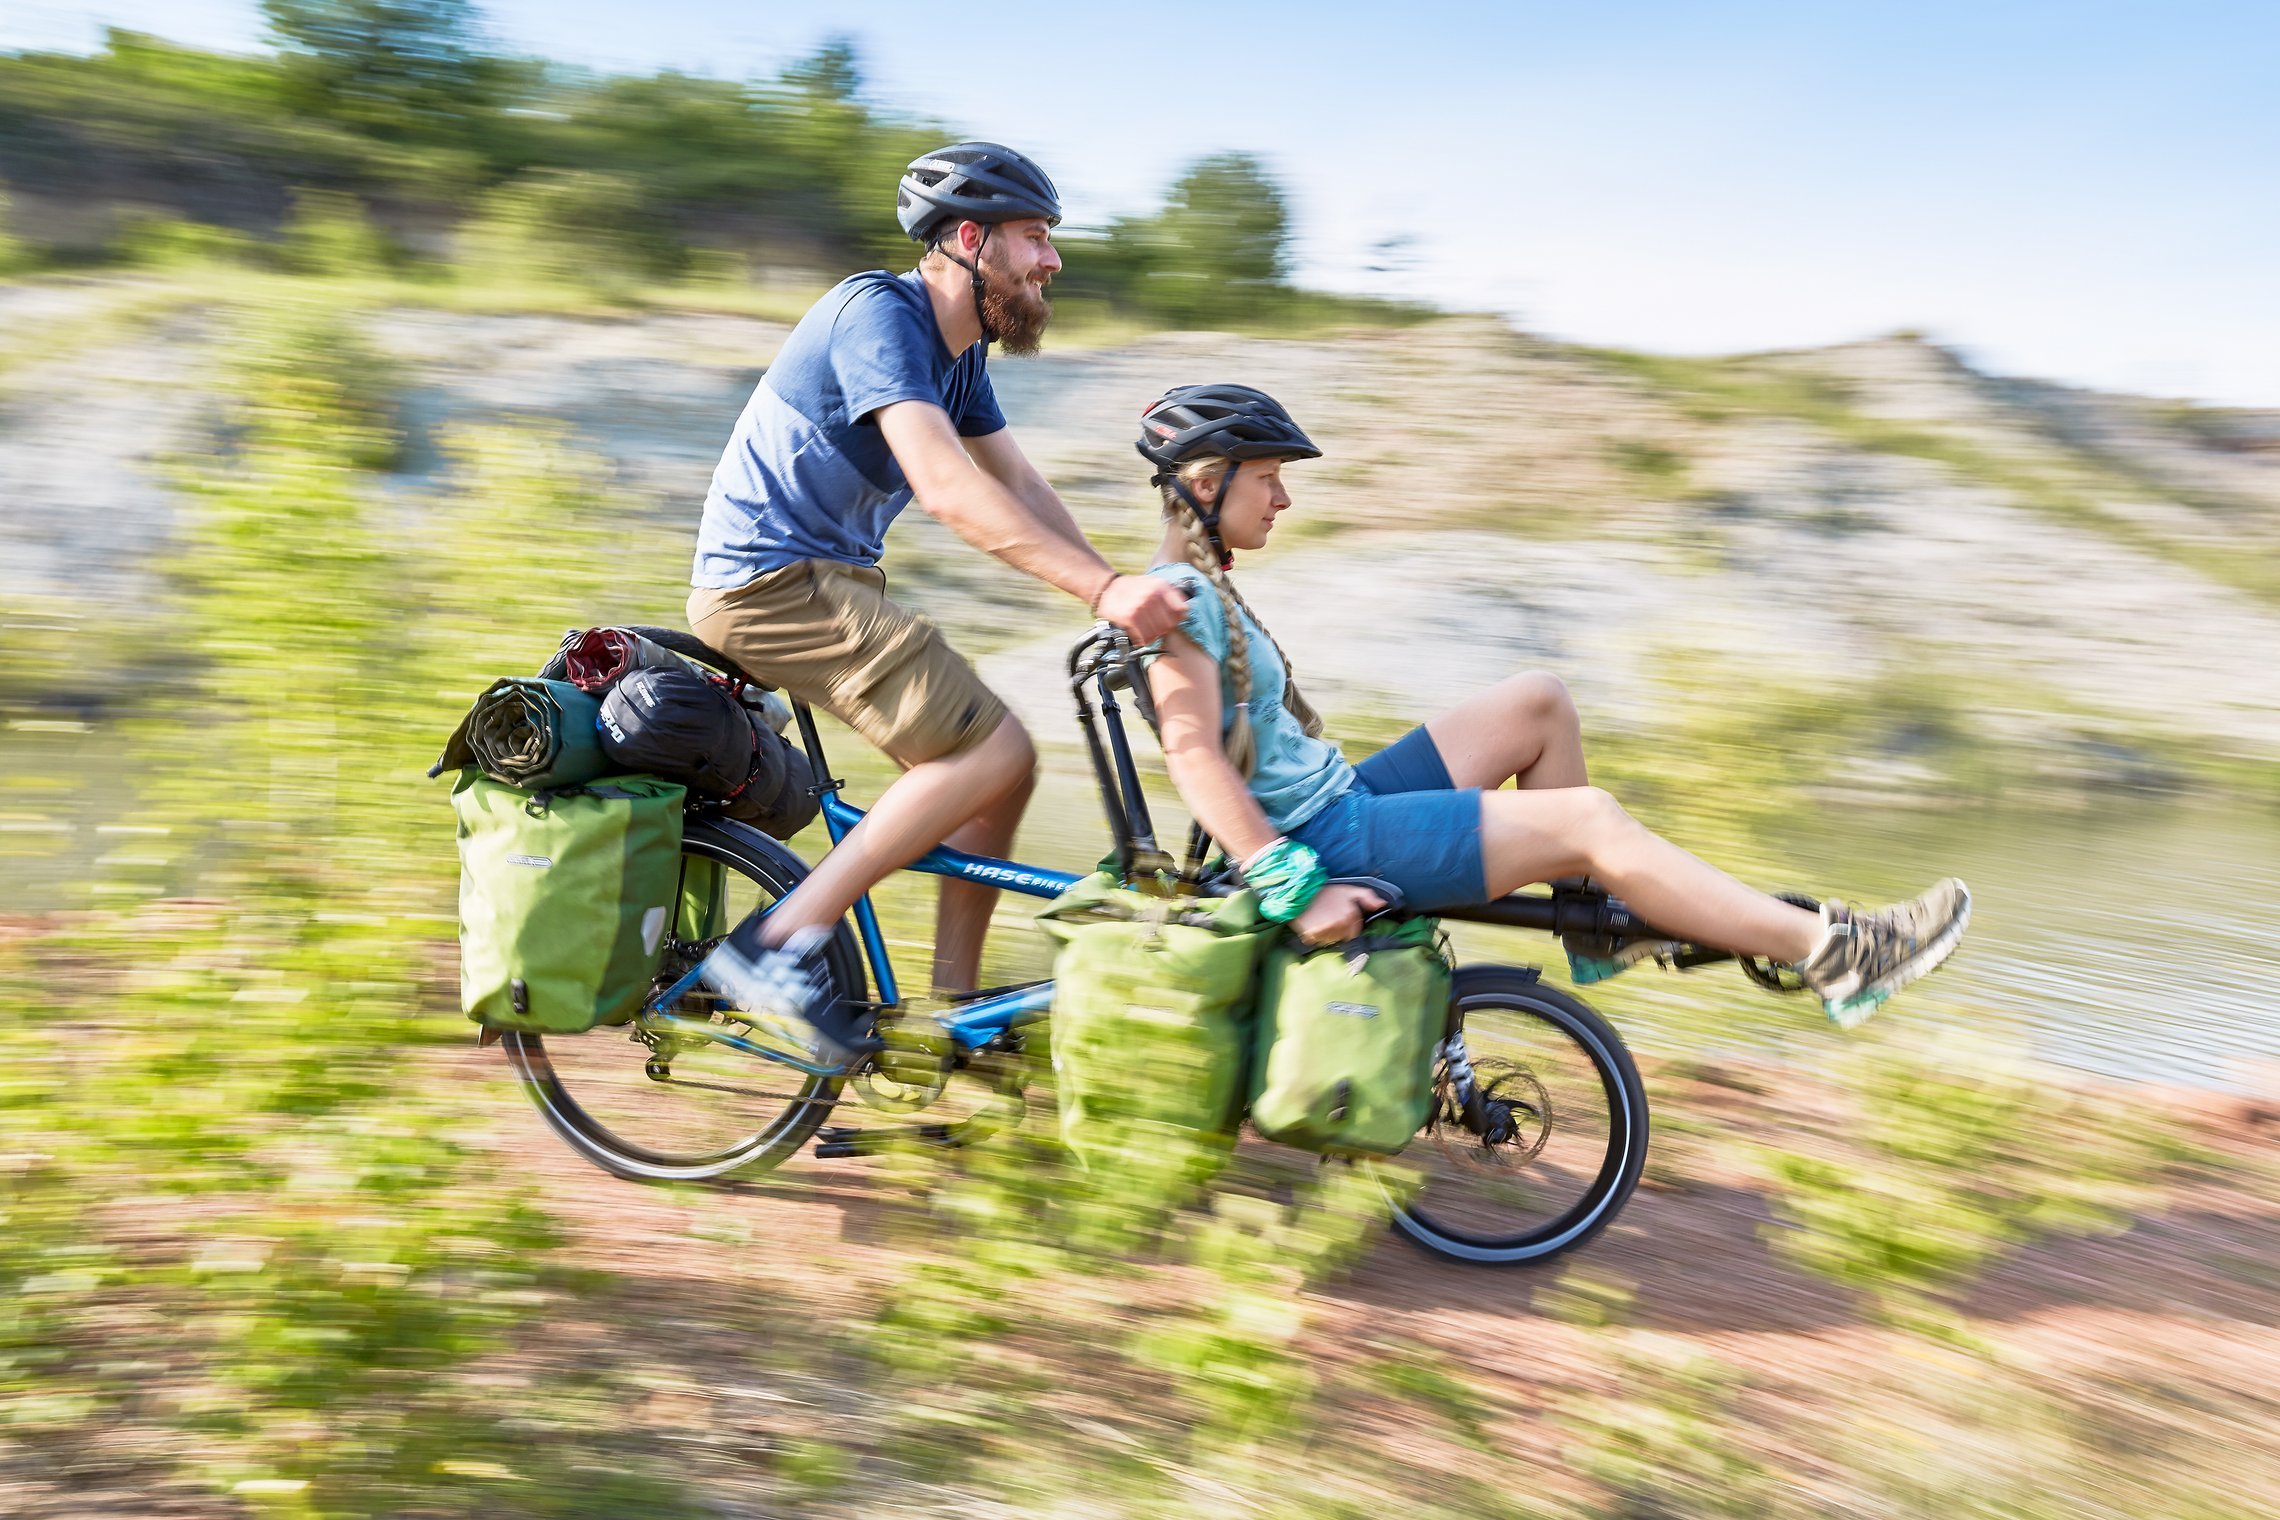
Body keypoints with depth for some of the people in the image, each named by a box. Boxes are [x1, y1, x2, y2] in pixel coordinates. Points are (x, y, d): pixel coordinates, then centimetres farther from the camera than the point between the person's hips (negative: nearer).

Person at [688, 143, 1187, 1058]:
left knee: (1001, 771, 6)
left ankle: (952, 1009, 13)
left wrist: (1124, 592, -2)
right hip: (771, 581, -10)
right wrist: (1103, 588, -36)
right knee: (991, 754, -19)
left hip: (831, 580, 10)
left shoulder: (960, 352, 13)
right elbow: (945, 485, -31)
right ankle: (778, 945, -14)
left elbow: (1019, 484, 11)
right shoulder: (878, 313, -18)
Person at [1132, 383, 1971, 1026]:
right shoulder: (1180, 597, -16)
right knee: (1588, 819, -14)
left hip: (1337, 800, 10)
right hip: (1326, 838, -10)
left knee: (1538, 700, 8)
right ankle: (1833, 954, -7)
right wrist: (1295, 889, -30)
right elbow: (1193, 752, -26)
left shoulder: (1207, 588, 15)